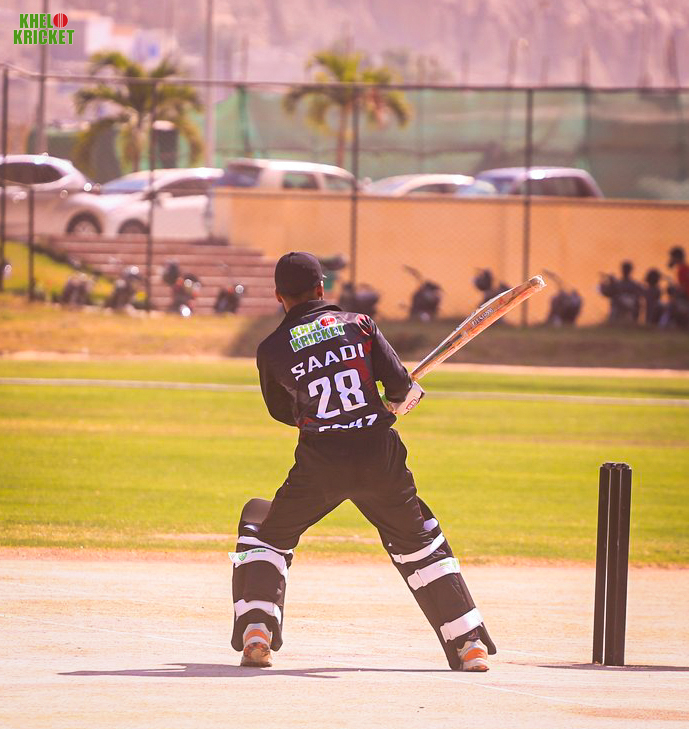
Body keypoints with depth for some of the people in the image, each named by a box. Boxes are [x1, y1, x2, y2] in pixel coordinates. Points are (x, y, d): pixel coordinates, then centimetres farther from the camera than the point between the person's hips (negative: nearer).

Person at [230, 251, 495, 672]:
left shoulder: (272, 349, 4)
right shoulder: (359, 325, 4)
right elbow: (402, 386, -4)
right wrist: (401, 400, 19)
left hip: (320, 464, -1)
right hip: (380, 456, 1)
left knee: (267, 532, 19)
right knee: (420, 543, 18)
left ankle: (256, 634, 0)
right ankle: (470, 644, 12)